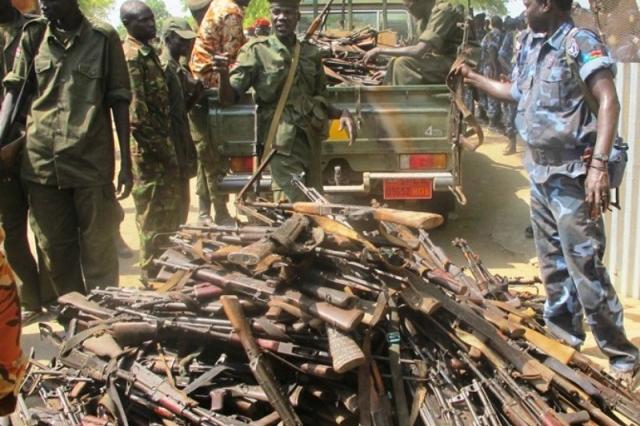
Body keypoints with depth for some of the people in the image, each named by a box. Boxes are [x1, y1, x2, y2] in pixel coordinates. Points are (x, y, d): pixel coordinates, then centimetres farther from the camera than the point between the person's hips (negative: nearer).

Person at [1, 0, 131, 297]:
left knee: (99, 253, 4)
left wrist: (126, 163, -2)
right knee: (55, 252, 11)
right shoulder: (33, 35, 7)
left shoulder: (103, 37, -1)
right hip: (42, 162, 3)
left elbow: (118, 101, 1)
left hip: (93, 163, -3)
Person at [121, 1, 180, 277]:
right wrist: (156, 143, -19)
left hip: (160, 139, 9)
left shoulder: (148, 51, 15)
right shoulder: (131, 55, -14)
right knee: (151, 210, -2)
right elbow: (134, 106, -20)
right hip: (147, 143, -9)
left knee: (167, 205, 16)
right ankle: (151, 269, 6)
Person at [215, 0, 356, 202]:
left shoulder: (311, 53, 11)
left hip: (311, 142, 5)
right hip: (282, 144, -5)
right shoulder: (256, 51, -2)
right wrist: (224, 75, -26)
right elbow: (229, 98, -5)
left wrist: (341, 113, -1)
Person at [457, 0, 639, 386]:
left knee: (586, 270, -8)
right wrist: (472, 77, 35)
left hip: (572, 177, -8)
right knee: (553, 265, 16)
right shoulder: (531, 46, 13)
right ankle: (563, 335, 31)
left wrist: (599, 165, -29)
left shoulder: (580, 42, -12)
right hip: (540, 174, 9)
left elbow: (609, 101, -20)